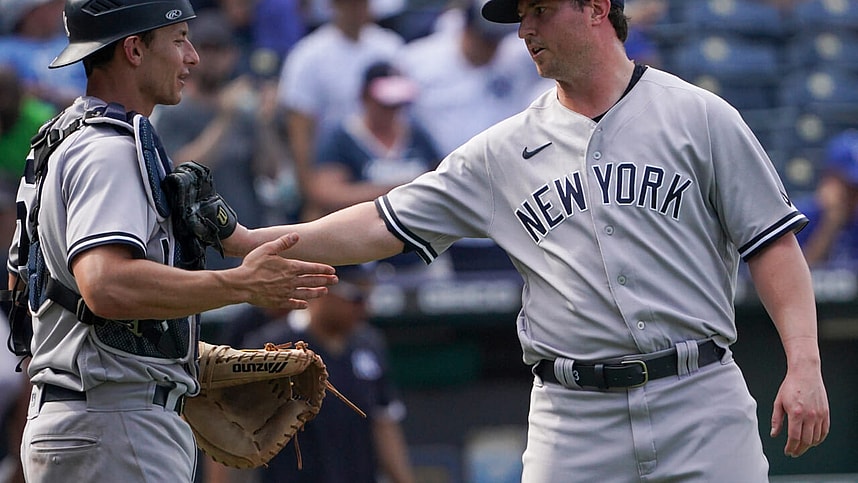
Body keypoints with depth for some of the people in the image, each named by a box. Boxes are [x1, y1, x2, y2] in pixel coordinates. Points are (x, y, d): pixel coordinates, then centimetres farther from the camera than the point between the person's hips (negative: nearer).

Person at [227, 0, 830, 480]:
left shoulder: (700, 118, 4)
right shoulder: (504, 152, 11)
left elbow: (773, 243, 1)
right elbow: (384, 226, 11)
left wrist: (804, 365, -11)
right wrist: (251, 241, 3)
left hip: (700, 403, -2)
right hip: (574, 418, 2)